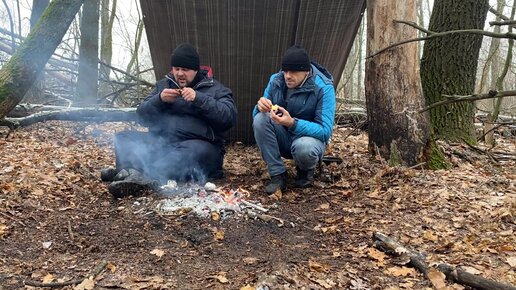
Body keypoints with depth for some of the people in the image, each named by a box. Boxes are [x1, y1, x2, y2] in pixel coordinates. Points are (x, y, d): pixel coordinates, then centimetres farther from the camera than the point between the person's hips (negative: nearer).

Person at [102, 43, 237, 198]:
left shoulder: (215, 88, 8)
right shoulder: (163, 85, 19)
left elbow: (230, 116, -10)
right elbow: (142, 116, 10)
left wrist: (199, 99, -18)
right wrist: (159, 100, -8)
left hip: (199, 144, -4)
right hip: (161, 143, 4)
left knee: (195, 150, -38)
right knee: (123, 138, -14)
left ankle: (141, 175, -45)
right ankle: (133, 174, -40)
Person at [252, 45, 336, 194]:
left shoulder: (323, 87, -20)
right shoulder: (276, 80, -8)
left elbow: (325, 131, -25)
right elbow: (256, 114, -5)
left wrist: (292, 123, -40)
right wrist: (261, 107, -31)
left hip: (310, 137, -4)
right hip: (282, 140, 4)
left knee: (303, 147, -39)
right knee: (260, 119, -24)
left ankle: (306, 171, 0)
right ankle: (278, 175, -13)